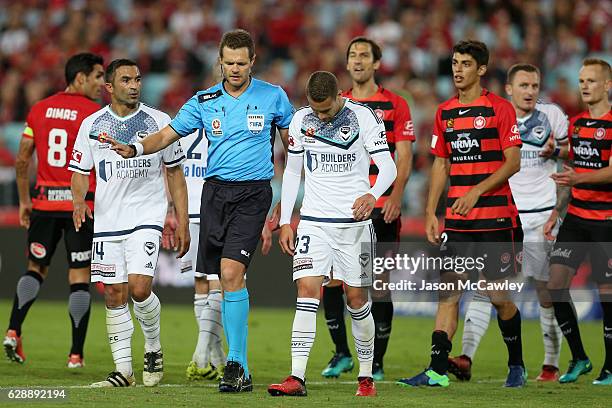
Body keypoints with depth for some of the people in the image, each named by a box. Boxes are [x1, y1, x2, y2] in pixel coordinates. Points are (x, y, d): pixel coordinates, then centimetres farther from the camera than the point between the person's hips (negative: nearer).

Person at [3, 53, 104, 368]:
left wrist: (24, 201, 18)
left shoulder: (39, 109, 8)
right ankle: (76, 353, 2)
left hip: (44, 203, 4)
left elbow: (22, 160, 9)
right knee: (79, 276, 2)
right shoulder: (95, 114, -7)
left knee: (36, 268, 18)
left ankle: (13, 330, 0)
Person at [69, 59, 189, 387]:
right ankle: (123, 369, 10)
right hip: (107, 222, 2)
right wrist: (78, 200, -14)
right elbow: (80, 173, 9)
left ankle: (153, 348, 9)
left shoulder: (158, 122, 2)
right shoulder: (92, 125, 4)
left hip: (146, 217, -2)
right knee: (114, 295, 2)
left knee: (139, 287, -17)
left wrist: (182, 222, 4)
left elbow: (174, 173, 7)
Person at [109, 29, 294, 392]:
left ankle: (235, 363, -17)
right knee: (226, 277, 3)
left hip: (254, 192, -3)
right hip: (216, 190, 3)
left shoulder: (273, 96, 2)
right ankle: (241, 370, 12)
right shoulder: (204, 101, 7)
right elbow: (168, 135, 8)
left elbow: (292, 140, 14)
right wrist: (135, 149, -10)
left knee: (232, 272, -19)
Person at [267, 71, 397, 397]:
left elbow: (388, 166, -9)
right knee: (307, 289, -12)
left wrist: (373, 195, -30)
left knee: (357, 299, 3)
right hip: (314, 221, 2)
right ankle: (297, 377, -18)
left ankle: (366, 376, 19)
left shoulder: (363, 117, -7)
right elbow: (292, 171, 13)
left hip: (354, 221, -2)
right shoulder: (301, 120, 3)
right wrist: (285, 222, 7)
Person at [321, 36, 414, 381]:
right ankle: (341, 353, 8)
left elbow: (404, 157, -3)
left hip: (381, 208, -3)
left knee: (379, 282, -2)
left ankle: (376, 362, 5)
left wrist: (396, 196, -16)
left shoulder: (395, 105, 2)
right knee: (331, 278, -5)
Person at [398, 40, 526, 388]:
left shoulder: (500, 108, -5)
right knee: (448, 291, -4)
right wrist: (431, 211, 9)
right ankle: (438, 371, -7)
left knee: (500, 297, 0)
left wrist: (476, 192, -19)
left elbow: (513, 163, -9)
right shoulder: (445, 112, 12)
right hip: (456, 220, 5)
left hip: (496, 218, -5)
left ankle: (517, 365, 18)